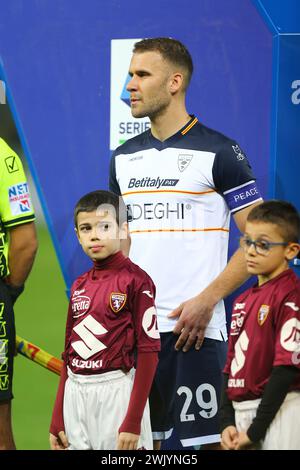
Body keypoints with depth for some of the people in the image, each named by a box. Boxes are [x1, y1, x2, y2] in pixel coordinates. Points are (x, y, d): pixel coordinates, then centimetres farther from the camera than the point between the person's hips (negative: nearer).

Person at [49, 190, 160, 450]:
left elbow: (148, 350, -10)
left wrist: (133, 421, -15)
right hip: (75, 393, 6)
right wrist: (57, 419, 12)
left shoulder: (135, 280, -6)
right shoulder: (79, 286, 12)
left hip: (116, 390, -6)